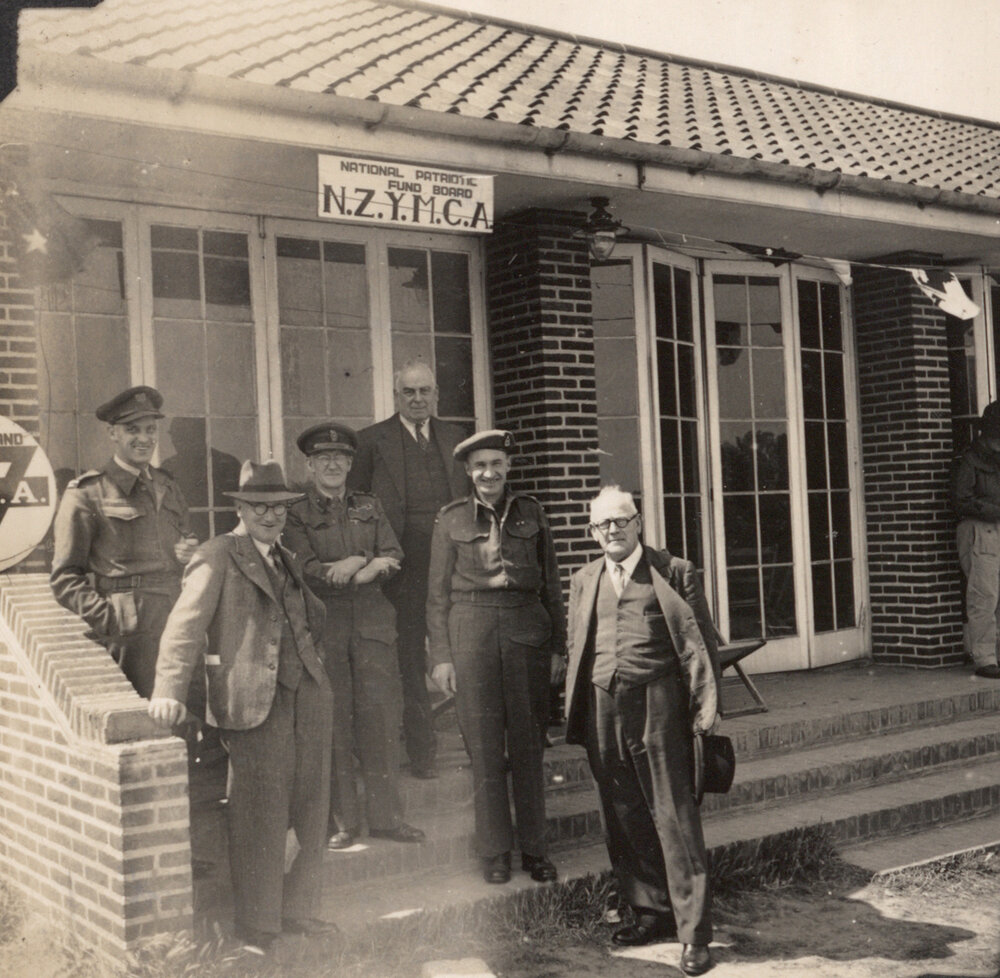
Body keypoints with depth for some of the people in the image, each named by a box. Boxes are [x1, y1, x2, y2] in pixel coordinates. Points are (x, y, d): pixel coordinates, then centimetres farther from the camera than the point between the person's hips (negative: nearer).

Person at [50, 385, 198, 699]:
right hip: (131, 638, -5)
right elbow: (64, 579, -2)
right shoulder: (86, 495, 1)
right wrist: (111, 621, -13)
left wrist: (190, 554, 5)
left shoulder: (169, 489, 20)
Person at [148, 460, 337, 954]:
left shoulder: (287, 560, 19)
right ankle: (257, 928, 11)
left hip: (307, 694, 7)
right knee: (261, 816, -2)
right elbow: (186, 623, -13)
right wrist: (169, 690, -23)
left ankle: (296, 909, 28)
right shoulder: (217, 556, -3)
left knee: (309, 809, 12)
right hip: (254, 701, -7)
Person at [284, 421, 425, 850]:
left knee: (381, 717, 0)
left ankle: (385, 815, 10)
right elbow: (308, 569, -8)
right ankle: (341, 821, 7)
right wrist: (365, 562, -9)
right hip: (323, 625, -3)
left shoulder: (370, 507, 17)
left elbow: (394, 557, 7)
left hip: (372, 623, 3)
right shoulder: (296, 514, 6)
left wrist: (349, 567, -10)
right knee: (333, 722, -2)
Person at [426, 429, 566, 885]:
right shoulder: (451, 519, 5)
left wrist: (558, 646, 8)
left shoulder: (530, 512, 10)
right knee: (485, 745, 2)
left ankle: (534, 848, 16)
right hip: (472, 631, -1)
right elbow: (438, 594, 6)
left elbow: (551, 584, 12)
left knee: (528, 743, 5)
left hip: (526, 629, 1)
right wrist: (440, 656, 0)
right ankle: (495, 852, 12)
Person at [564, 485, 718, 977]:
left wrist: (705, 701, -8)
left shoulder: (669, 572, 1)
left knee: (673, 815, -3)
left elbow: (693, 639, -2)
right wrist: (575, 714, 11)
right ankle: (652, 912, 27)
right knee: (623, 817, 11)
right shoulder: (583, 581, 14)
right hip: (603, 708, 5)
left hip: (656, 703, -5)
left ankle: (694, 932, 4)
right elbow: (575, 649, 16)